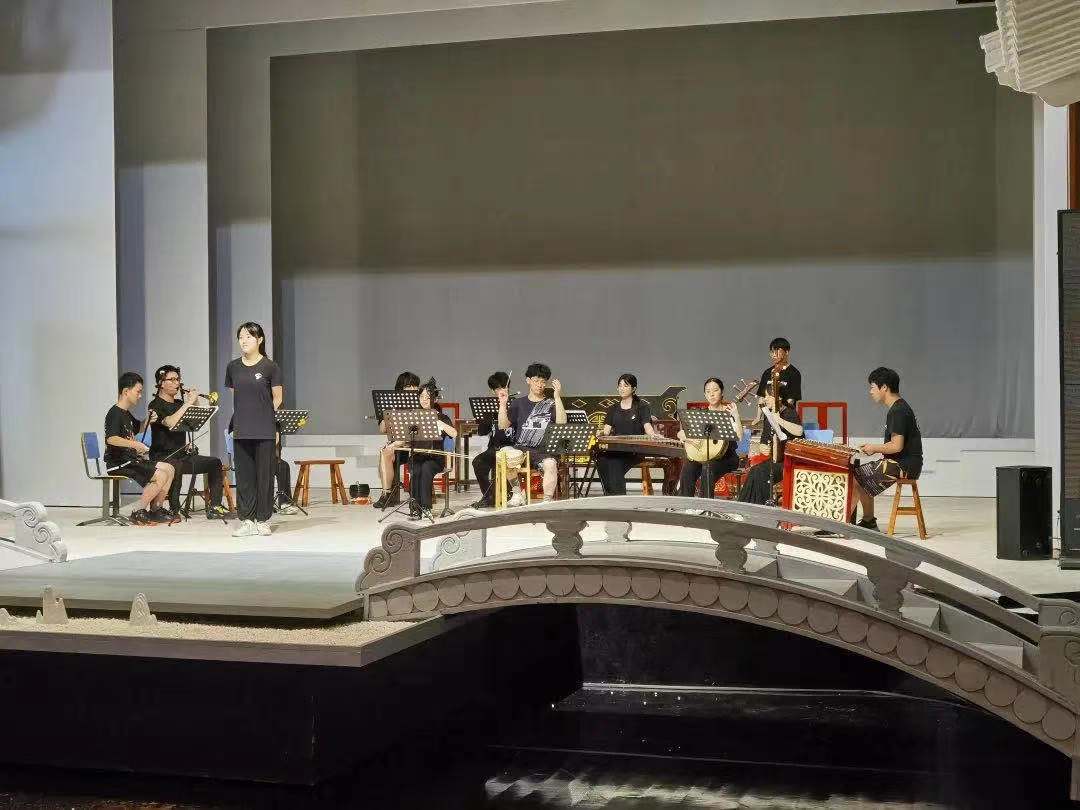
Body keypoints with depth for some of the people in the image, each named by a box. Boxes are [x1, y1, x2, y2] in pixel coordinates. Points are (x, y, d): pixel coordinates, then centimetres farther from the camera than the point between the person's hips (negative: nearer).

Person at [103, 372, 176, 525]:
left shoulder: (126, 414, 16)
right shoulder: (115, 413, -14)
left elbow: (138, 429, 36)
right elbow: (111, 439, -30)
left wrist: (147, 420, 14)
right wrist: (135, 444, -38)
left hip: (130, 459, 10)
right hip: (117, 463, -10)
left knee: (169, 469, 7)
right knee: (160, 476, -21)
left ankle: (155, 510, 11)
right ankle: (138, 513, -11)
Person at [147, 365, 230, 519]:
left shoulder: (179, 403, 17)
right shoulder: (156, 405, -6)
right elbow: (170, 423, -25)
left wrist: (195, 402, -1)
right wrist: (188, 403, -22)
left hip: (182, 454, 8)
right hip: (163, 456, -8)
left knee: (215, 463, 1)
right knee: (176, 467, -39)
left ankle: (214, 507, -3)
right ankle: (174, 510, -31)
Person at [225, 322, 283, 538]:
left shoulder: (270, 367, -4)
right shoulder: (233, 367, 8)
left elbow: (277, 398, 2)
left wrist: (263, 414, 3)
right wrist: (245, 415, 10)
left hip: (264, 430, -4)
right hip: (241, 430, 4)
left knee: (264, 475, 2)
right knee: (244, 475, 5)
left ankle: (263, 520, 9)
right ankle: (246, 520, 10)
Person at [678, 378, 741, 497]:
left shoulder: (728, 412, -1)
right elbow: (680, 433, 6)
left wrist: (736, 416, -26)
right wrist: (690, 438, -15)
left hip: (726, 457, -3)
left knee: (708, 466, -33)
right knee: (689, 466, -26)